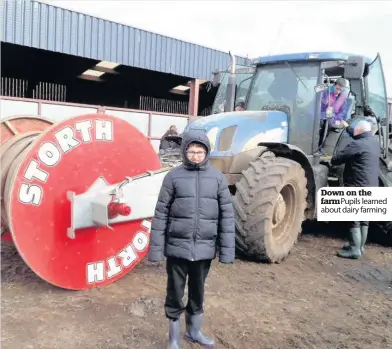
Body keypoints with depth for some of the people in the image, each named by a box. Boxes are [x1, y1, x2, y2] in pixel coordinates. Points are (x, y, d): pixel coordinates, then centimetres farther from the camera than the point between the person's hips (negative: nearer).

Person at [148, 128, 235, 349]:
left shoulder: (217, 178, 0)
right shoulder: (173, 177, -4)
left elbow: (227, 215, 0)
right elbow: (161, 214, -3)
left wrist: (227, 250, -3)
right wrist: (156, 248, -5)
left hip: (205, 248, 2)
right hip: (177, 247, -1)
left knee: (198, 292, 18)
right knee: (175, 294, 10)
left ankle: (194, 331, 40)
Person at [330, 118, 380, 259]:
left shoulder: (357, 145, -18)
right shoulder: (374, 141, 9)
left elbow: (336, 159, -14)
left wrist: (331, 160, 8)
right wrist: (348, 128, 34)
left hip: (358, 188, -9)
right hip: (371, 187, 9)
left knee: (354, 220, -4)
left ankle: (354, 249, -1)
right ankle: (359, 246, 26)